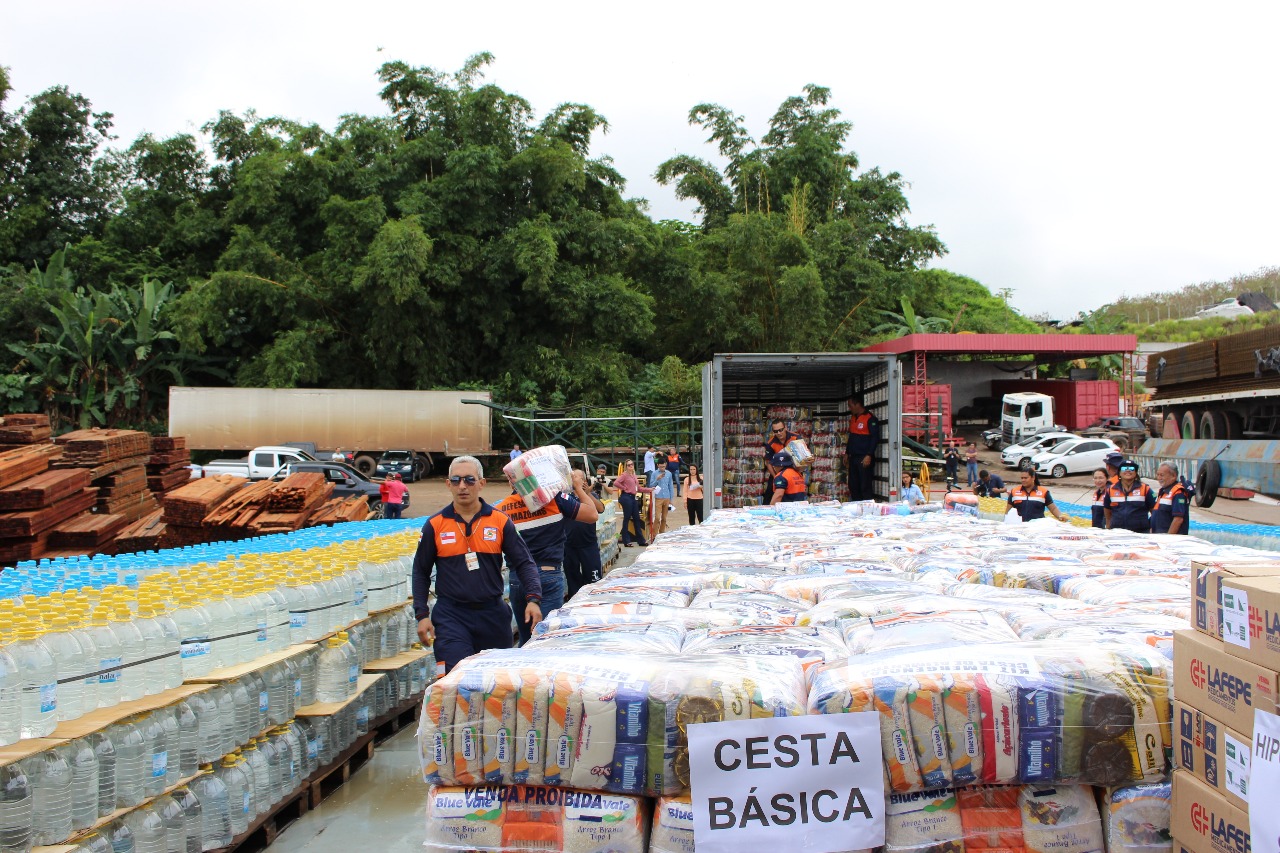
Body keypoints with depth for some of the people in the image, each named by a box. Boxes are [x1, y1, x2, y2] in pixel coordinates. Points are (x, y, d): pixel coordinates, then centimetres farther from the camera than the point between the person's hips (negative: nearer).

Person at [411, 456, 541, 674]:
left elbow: (525, 563, 2)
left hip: (493, 614, 2)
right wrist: (422, 615, 2)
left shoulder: (500, 521, 1)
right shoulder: (435, 525, 1)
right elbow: (421, 572, 9)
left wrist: (533, 599, -13)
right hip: (451, 616, -1)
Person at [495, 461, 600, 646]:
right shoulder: (553, 497, -6)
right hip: (548, 575, -4)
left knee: (525, 639, 16)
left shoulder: (501, 508, 2)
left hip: (516, 579, 4)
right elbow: (592, 515, -4)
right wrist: (579, 489, 9)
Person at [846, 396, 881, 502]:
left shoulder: (870, 419, -9)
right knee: (853, 486, 9)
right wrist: (847, 453, 20)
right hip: (853, 457, 8)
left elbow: (875, 438, -13)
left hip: (864, 458, -8)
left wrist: (869, 455, -19)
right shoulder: (853, 418, 16)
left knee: (866, 487, -8)